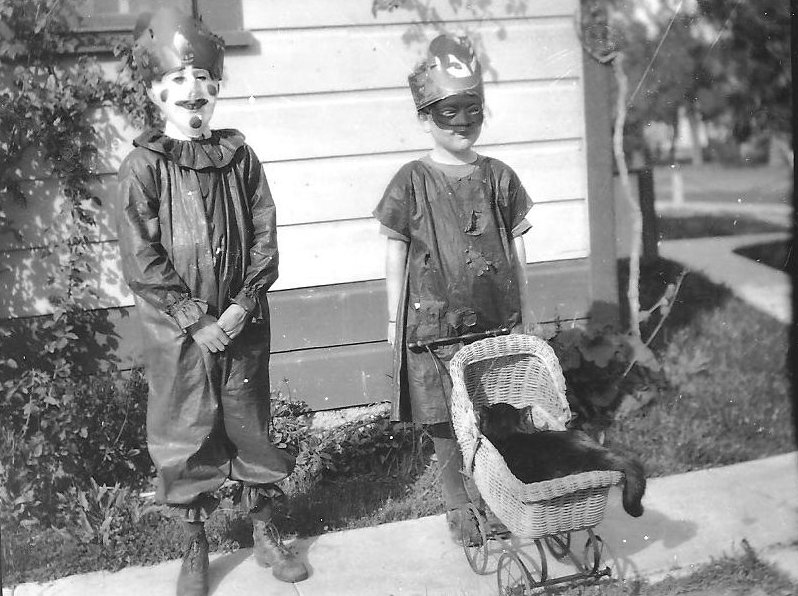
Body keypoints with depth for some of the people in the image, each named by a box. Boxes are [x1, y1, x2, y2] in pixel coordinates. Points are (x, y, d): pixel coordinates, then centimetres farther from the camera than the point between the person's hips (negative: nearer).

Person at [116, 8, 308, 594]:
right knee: (186, 436, 8)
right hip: (177, 331, -2)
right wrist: (197, 320, -15)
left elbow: (265, 237, 0)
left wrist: (243, 305, -12)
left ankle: (266, 533, 31)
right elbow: (141, 261, -12)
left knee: (251, 424, 13)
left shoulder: (239, 157, 1)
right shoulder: (143, 167, -8)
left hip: (242, 323, 2)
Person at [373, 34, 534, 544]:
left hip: (496, 318, 2)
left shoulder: (499, 176, 4)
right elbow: (396, 252, 2)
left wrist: (523, 312, 11)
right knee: (445, 423, 6)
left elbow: (517, 248, 10)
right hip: (433, 323, -2)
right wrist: (395, 318, 3)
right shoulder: (412, 182, -3)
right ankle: (459, 506, 24)